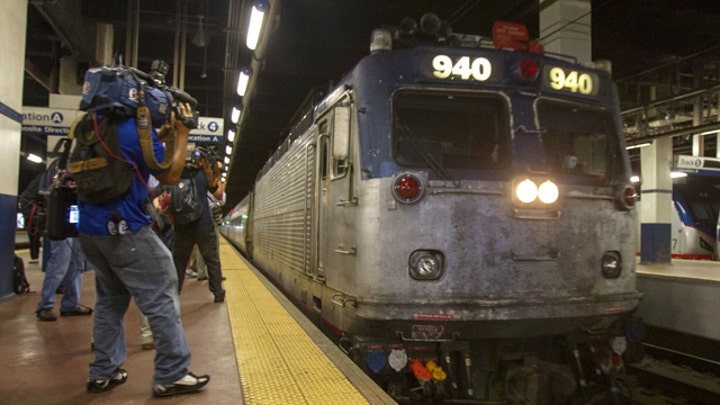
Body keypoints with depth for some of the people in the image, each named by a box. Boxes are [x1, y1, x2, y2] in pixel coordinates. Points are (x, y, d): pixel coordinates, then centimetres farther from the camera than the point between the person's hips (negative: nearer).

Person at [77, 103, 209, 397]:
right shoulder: (138, 129, -12)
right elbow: (170, 176, -6)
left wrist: (163, 136, 17)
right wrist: (182, 135, -1)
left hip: (90, 228, 9)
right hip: (123, 228, -9)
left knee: (110, 298, 16)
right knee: (160, 298, -4)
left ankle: (103, 373, 19)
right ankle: (171, 375, -1)